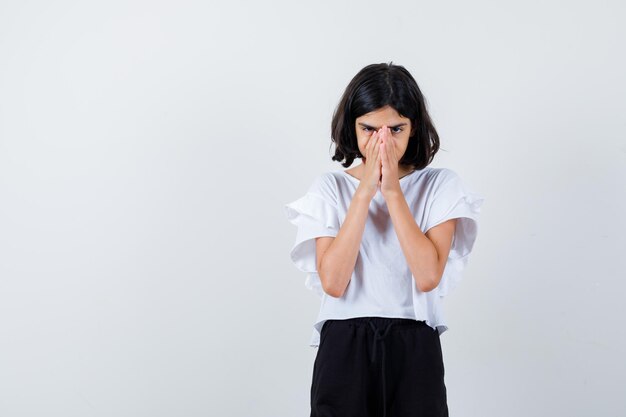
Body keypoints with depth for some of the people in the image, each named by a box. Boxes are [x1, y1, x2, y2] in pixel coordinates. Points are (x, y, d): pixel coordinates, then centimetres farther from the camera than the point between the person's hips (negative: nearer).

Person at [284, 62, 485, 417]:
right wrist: (365, 191, -13)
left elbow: (428, 276, -14)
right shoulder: (330, 188, 1)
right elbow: (332, 282, -12)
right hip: (344, 347, 0)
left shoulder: (440, 185, 0)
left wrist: (393, 191, -14)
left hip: (414, 348, 0)